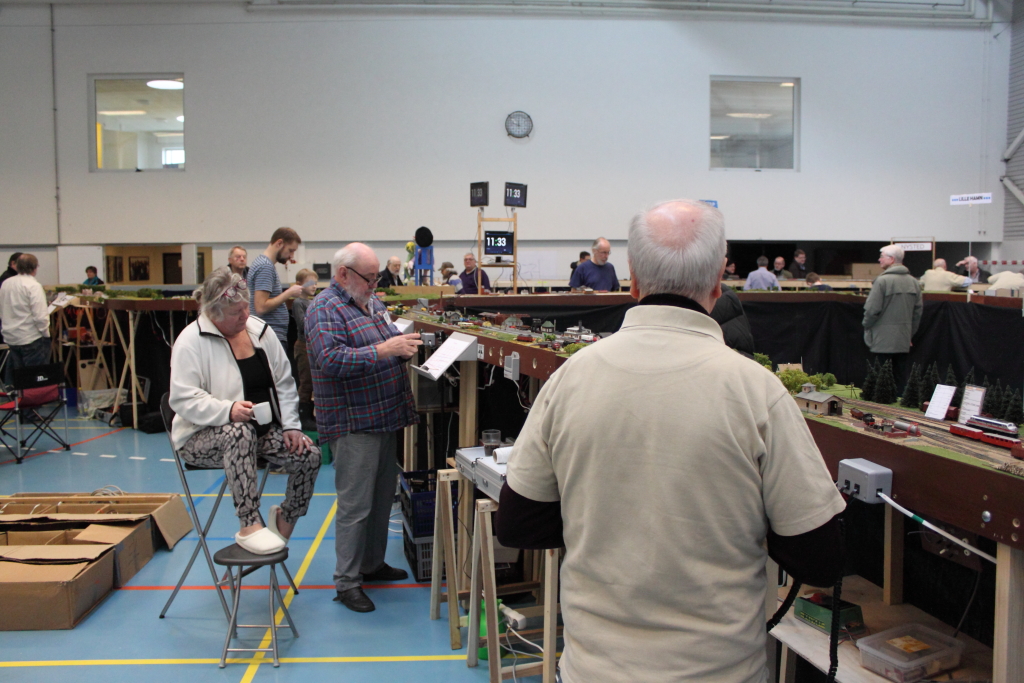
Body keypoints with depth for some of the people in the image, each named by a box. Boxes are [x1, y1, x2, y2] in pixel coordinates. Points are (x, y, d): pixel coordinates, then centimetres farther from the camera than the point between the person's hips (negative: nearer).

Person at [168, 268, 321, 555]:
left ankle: (286, 518, 10)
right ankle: (249, 526, -32)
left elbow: (283, 383, 11)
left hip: (265, 430, 5)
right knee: (240, 432, -39)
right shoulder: (191, 341, -11)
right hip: (205, 436, -5)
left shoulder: (260, 330, 7)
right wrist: (227, 410, -32)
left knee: (309, 456, -16)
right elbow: (183, 399, -18)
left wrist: (291, 425, -1)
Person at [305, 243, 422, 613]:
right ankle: (347, 582, 7)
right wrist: (384, 350, -30)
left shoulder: (371, 302, 15)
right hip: (354, 424, -9)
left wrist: (404, 345, 6)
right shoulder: (325, 309, -13)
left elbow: (390, 342, 27)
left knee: (381, 498, 17)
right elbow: (331, 360, -26)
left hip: (385, 417, 9)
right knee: (355, 505, -4)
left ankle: (372, 563, 32)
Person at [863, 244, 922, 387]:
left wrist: (866, 327, 2)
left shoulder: (882, 280, -13)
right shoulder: (913, 281, 8)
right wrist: (910, 333, 19)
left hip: (883, 341, -6)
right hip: (904, 341, 6)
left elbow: (872, 309, -15)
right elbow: (918, 310, 12)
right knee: (900, 378, 11)